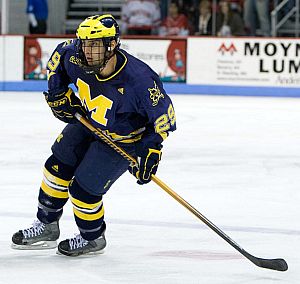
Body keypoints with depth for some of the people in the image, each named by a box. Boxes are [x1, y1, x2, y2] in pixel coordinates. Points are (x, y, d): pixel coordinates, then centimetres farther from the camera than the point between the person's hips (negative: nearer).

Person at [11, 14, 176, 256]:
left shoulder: (138, 80, -39)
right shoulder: (76, 58, -24)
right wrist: (58, 93, -4)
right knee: (57, 168, 9)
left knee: (83, 189, -6)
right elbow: (58, 56, 1)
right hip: (88, 124, 6)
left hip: (123, 141, -6)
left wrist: (151, 151, -28)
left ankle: (93, 238, 22)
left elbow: (164, 114, -26)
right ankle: (47, 227, 29)